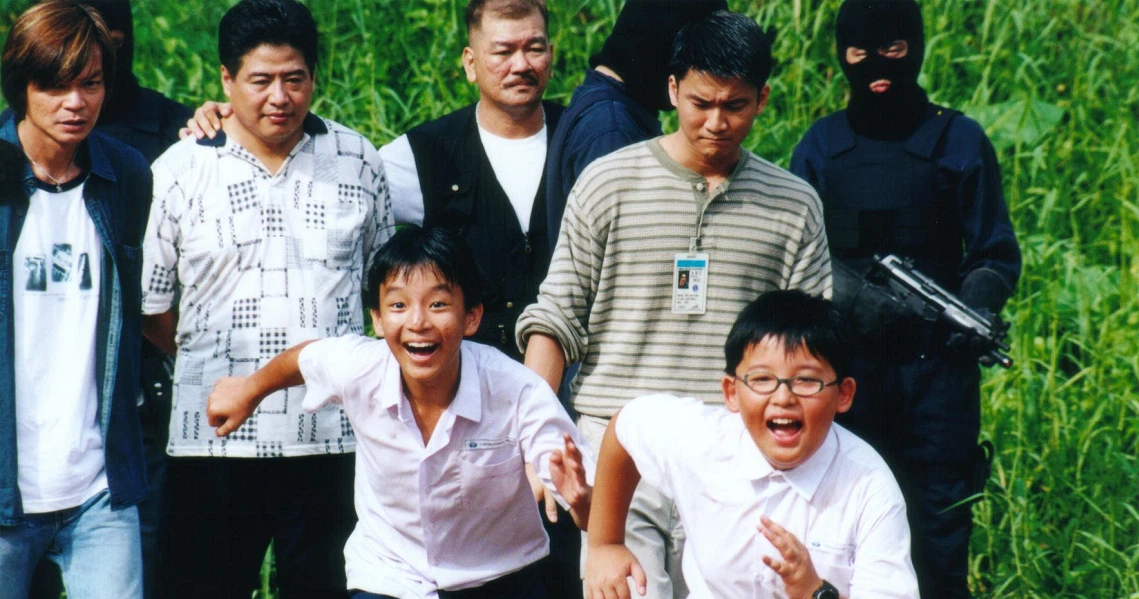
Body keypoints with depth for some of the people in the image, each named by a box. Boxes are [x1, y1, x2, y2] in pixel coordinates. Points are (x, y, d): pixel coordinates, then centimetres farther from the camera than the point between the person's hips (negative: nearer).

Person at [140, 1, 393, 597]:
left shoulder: (357, 161, 7)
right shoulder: (180, 169, 1)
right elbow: (149, 301, 5)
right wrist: (209, 358, 5)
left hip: (332, 437, 1)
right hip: (216, 436, -1)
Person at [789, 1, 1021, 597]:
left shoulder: (959, 140, 3)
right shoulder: (822, 145, 9)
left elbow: (996, 256, 4)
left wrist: (975, 307, -17)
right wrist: (844, 289, -16)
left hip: (935, 365, -2)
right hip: (843, 364, 2)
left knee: (940, 532, -1)